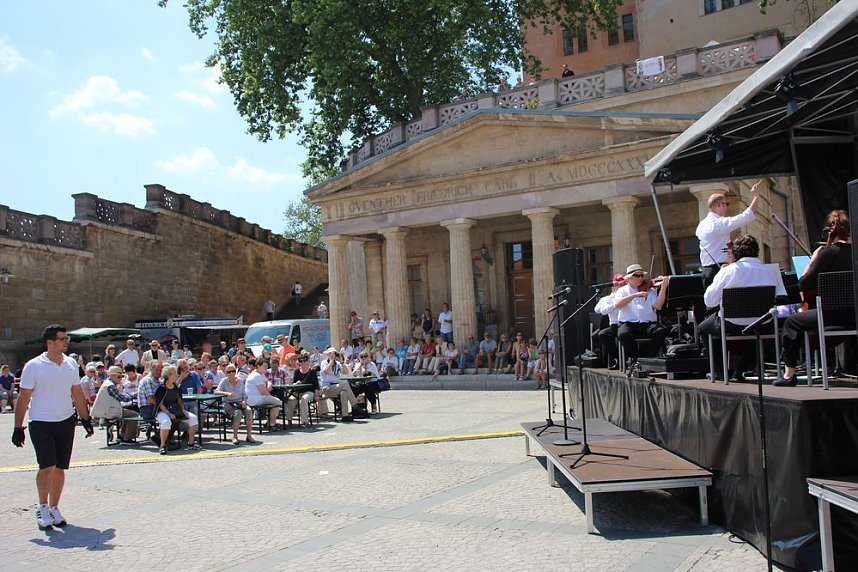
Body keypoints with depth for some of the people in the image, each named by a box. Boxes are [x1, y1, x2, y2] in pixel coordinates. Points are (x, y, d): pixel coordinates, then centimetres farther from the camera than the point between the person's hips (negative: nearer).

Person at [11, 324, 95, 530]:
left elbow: (77, 393, 15)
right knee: (47, 465, -12)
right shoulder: (33, 366, -8)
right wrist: (18, 427, -5)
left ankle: (54, 508, 21)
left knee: (60, 467, 7)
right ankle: (42, 507, 8)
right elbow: (23, 398, -5)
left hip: (66, 421, 4)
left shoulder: (71, 364, 6)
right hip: (41, 423, -4)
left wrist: (85, 418, 13)